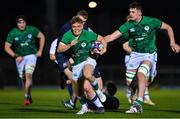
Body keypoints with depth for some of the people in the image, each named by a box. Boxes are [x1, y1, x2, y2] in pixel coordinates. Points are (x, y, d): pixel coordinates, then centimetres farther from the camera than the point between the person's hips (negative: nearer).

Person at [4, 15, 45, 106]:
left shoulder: (32, 30, -9)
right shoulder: (12, 33, -9)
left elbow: (42, 37, 7)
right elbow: (7, 47, -5)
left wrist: (40, 51, 3)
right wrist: (15, 56, -16)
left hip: (31, 55, -2)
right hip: (20, 57, 2)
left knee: (28, 74, -20)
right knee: (23, 78, 7)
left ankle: (26, 97, -19)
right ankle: (29, 95, 28)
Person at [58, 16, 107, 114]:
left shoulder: (87, 34, -14)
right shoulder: (68, 35, -11)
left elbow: (101, 39, 0)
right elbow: (59, 49, -18)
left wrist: (104, 49, -15)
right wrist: (70, 45, -32)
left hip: (88, 59, -3)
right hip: (76, 63, 3)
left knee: (87, 75, -38)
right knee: (76, 89, 7)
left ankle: (97, 90, -11)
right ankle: (84, 106, 32)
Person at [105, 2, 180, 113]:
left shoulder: (151, 22, -13)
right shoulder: (128, 25, -6)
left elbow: (168, 27, 1)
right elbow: (112, 36, -7)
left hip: (149, 54, -4)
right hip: (135, 54, 4)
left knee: (141, 74, -27)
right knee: (129, 81, -2)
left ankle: (138, 104, -31)